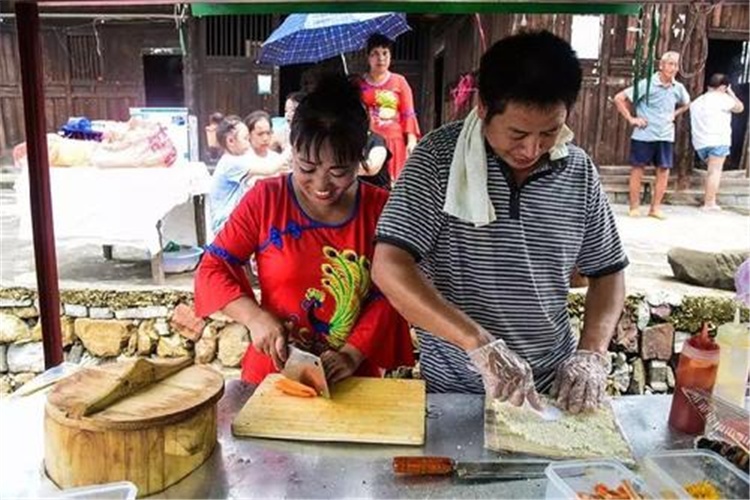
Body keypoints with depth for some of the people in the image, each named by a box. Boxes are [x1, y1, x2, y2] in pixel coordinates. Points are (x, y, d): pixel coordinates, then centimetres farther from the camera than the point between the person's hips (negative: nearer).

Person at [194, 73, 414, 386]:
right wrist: (255, 316, -15)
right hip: (272, 375, -1)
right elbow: (213, 267, 1)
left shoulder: (379, 208, 0)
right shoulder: (266, 199, -3)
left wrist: (352, 355, -14)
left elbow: (386, 296, -1)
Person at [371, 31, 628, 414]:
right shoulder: (439, 157, -15)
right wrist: (480, 343, -30)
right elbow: (389, 268, -22)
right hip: (451, 390, -2)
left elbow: (608, 272, 7)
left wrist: (592, 353, -9)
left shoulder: (580, 172, -4)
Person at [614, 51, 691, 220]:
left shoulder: (678, 88, 4)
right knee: (638, 169, 2)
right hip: (644, 135, -4)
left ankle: (655, 208, 13)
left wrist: (674, 114, 9)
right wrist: (631, 118, -12)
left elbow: (686, 104, 26)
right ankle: (634, 207, 12)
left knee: (664, 170, 3)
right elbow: (619, 98, -11)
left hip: (666, 136, 5)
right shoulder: (646, 84, -10)